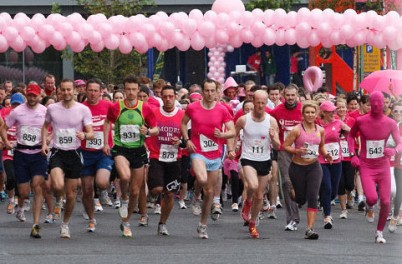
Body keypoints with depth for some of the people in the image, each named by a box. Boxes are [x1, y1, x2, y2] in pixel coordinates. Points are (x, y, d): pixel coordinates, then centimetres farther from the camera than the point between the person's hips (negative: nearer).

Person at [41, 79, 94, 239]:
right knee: (58, 186, -25)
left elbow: (91, 134, -6)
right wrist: (44, 143, 5)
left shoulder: (83, 110, -4)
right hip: (57, 153, 0)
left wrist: (85, 135, -29)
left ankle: (65, 224, 27)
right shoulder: (52, 108, 1)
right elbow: (45, 126, 19)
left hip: (74, 154, 0)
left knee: (71, 194, 5)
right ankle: (58, 200, 12)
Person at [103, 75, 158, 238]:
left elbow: (156, 129, 5)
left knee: (135, 191, 7)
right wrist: (106, 143, 7)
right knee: (125, 176, -34)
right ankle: (124, 199, -1)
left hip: (138, 151, 2)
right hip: (120, 149, -2)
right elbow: (107, 122, 15)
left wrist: (148, 132, -17)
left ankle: (125, 223, 27)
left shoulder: (145, 108, -2)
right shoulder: (116, 107, -4)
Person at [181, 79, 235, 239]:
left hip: (215, 155, 2)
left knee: (210, 191, 8)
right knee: (202, 179, -32)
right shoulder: (192, 108, -2)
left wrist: (222, 135, -19)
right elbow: (183, 123, 13)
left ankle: (203, 225, 23)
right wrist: (187, 140, -2)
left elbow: (232, 132, 2)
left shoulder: (222, 110, -1)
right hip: (198, 152, -2)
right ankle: (196, 194, 5)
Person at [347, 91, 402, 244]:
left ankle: (379, 232, 18)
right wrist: (353, 155, -1)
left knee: (385, 202, -2)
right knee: (372, 198, -23)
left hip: (383, 166, 2)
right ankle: (369, 208, 17)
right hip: (366, 166, -2)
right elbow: (351, 136, 12)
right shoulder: (361, 121, -6)